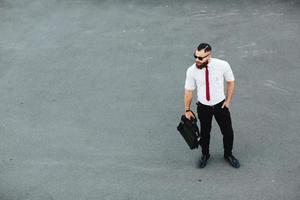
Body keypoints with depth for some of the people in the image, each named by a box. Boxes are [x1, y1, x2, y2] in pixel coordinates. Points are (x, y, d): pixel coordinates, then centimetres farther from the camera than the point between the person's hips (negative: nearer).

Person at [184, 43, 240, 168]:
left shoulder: (222, 65, -21)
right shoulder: (191, 71, -20)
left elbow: (230, 82, -3)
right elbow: (188, 91, -7)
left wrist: (228, 101, -4)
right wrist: (187, 110, 0)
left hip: (220, 105, 0)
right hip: (203, 107, 0)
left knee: (228, 132, 12)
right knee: (204, 133, 16)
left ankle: (228, 154, 42)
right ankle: (205, 155, 46)